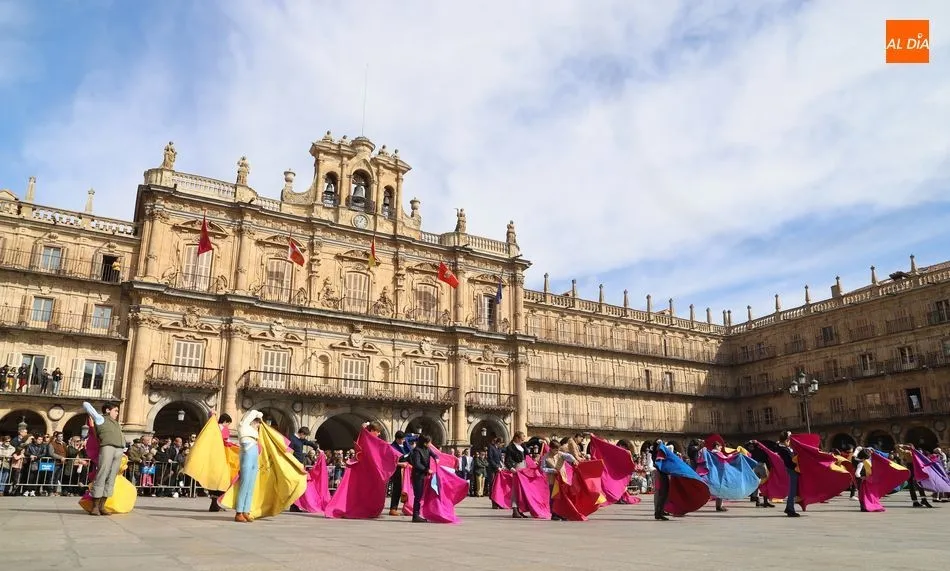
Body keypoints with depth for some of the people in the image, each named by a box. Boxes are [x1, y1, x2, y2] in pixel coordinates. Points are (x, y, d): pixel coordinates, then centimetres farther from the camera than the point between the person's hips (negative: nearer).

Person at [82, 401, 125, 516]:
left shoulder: (116, 423, 31)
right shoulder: (100, 418, 12)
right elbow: (86, 404, 12)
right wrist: (92, 414, 27)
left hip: (119, 450, 6)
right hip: (107, 447, -6)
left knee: (111, 478, 0)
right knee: (101, 476, -9)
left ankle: (101, 506, -1)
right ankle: (94, 507, -7)